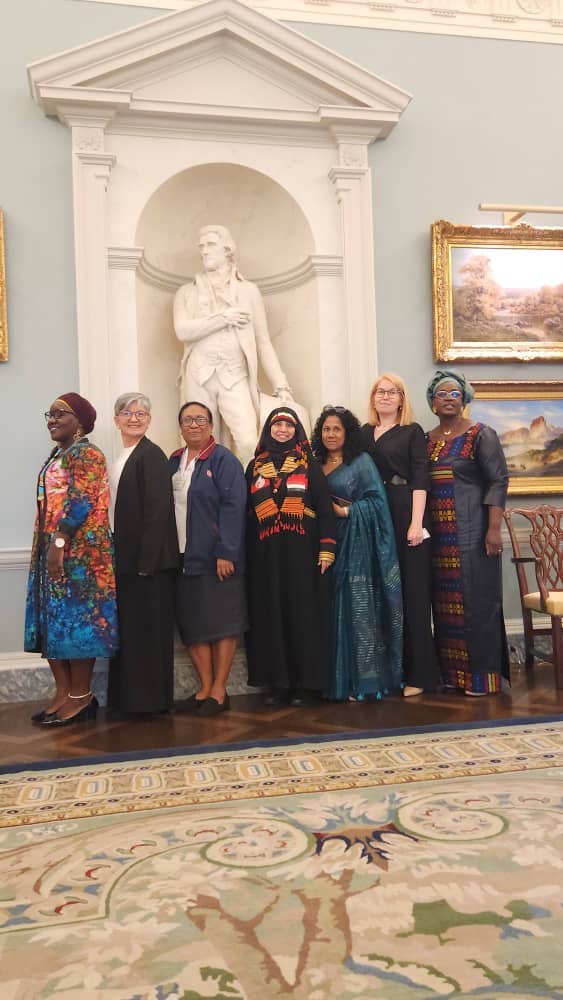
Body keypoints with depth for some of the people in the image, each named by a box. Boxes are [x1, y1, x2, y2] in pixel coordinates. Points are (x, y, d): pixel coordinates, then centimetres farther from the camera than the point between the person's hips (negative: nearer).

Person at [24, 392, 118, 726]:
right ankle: (63, 692, 18)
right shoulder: (58, 456, 19)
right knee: (54, 620, 10)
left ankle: (81, 696, 4)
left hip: (78, 552, -9)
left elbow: (81, 503, -18)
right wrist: (49, 547, 16)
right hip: (51, 551, 9)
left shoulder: (86, 454, -8)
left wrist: (59, 542, -22)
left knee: (77, 619, -5)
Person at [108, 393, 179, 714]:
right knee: (128, 627, 14)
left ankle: (151, 698, 11)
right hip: (125, 557, 9)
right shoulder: (120, 459, 16)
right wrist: (116, 554, 11)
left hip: (148, 557, -9)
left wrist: (146, 559, -21)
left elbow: (158, 510, -17)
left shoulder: (152, 455, -11)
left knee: (147, 628, 0)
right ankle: (129, 696, 24)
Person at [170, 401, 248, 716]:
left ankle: (219, 690, 11)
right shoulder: (174, 462, 13)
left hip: (216, 557, -6)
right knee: (192, 623, 8)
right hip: (182, 556, 6)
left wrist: (225, 553, -19)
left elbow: (233, 508, -13)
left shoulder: (224, 459, -6)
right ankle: (205, 687, 18)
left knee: (222, 622, 1)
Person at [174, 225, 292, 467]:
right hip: (199, 377, 1)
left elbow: (263, 342, 10)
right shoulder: (187, 292, 14)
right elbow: (183, 331, -5)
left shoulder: (248, 291, 12)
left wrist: (280, 384, 4)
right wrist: (222, 318, -7)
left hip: (235, 376, -1)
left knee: (248, 442, -19)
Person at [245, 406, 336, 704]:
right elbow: (246, 510, 11)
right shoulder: (255, 466, 12)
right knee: (270, 614, 4)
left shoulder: (308, 464, 5)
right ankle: (276, 680, 11)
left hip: (300, 550, -2)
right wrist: (244, 551, 4)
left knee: (302, 611, 0)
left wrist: (327, 547, -10)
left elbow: (324, 506, 0)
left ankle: (303, 680, 8)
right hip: (265, 552, 2)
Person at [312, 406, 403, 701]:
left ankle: (364, 678, 2)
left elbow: (377, 500, -6)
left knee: (357, 607, -5)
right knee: (331, 611, 4)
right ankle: (336, 679, 12)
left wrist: (346, 511, -13)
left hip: (354, 546, -5)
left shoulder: (361, 461, 1)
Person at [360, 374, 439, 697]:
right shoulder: (364, 433, 15)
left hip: (407, 515, -4)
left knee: (413, 594, -2)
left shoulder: (413, 431, 3)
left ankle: (418, 673, 5)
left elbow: (420, 478, -6)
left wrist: (417, 523, -16)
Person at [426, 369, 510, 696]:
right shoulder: (426, 440, 12)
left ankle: (483, 675, 8)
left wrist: (494, 529, -17)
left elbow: (498, 481, -9)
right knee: (446, 603, 9)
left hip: (472, 532, -5)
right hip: (439, 534, 5)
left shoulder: (481, 434, -3)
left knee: (476, 600, -2)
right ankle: (453, 673, 19)